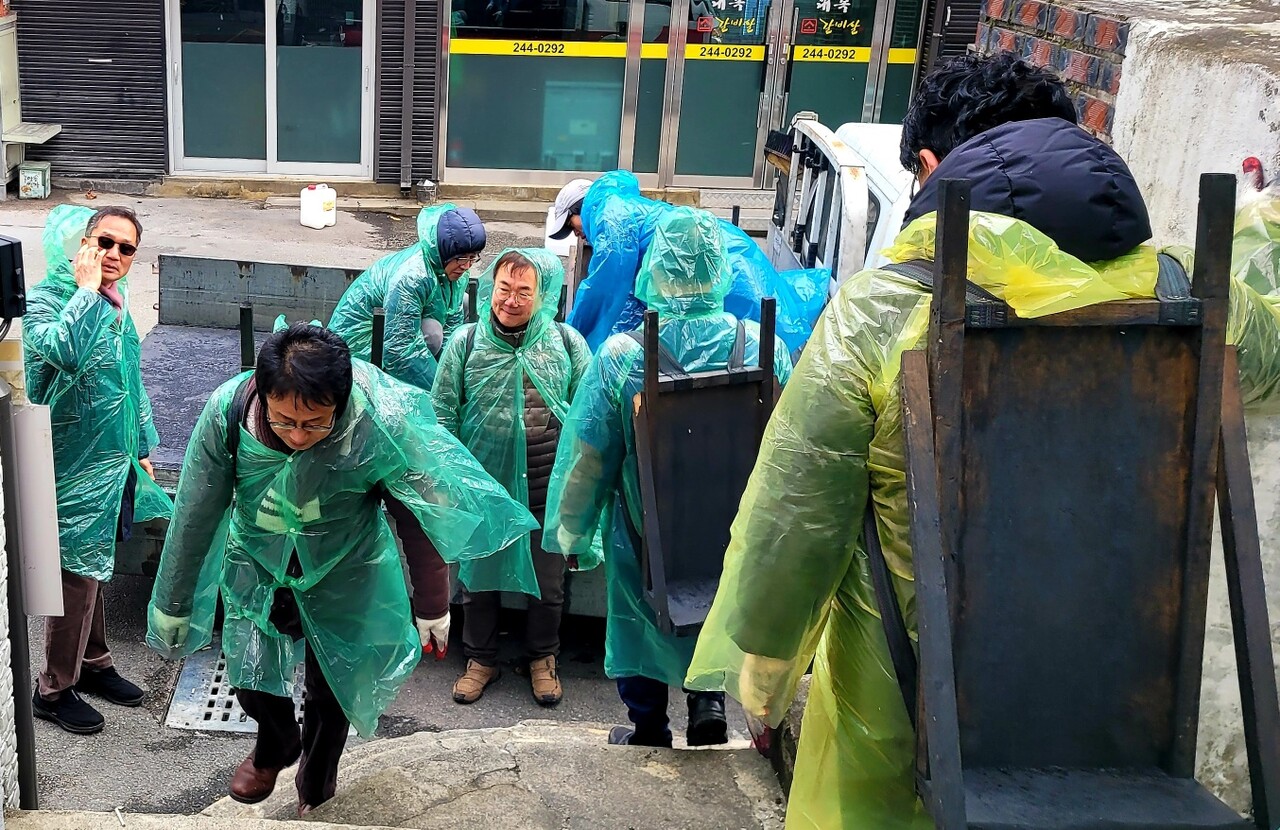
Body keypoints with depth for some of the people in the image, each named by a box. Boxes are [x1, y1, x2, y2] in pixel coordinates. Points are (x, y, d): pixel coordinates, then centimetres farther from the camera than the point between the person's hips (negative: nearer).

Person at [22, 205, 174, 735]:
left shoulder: (116, 304, 9)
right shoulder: (45, 300, -16)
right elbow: (67, 352, -40)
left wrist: (142, 448, 22)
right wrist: (86, 287, -29)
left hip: (115, 463, 8)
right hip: (75, 468, -8)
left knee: (94, 571, 19)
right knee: (78, 577, -2)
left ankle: (93, 663, 34)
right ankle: (53, 690, 13)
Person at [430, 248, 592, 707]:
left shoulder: (567, 343, -2)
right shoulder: (466, 342, -3)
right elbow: (443, 414, 2)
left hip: (548, 491, 0)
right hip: (483, 486, 0)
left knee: (548, 583, 13)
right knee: (479, 577, 13)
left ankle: (542, 658, 36)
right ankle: (481, 659, 35)